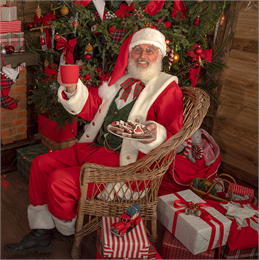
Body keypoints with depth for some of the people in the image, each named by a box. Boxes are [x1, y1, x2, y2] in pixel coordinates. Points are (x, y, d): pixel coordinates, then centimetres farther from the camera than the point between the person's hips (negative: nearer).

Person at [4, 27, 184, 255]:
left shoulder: (168, 89, -5)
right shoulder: (120, 79, 15)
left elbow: (172, 136, -12)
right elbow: (93, 107, 14)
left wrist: (155, 134, -34)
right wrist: (73, 89, -4)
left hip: (121, 160, -8)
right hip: (93, 147, 8)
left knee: (60, 180, -20)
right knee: (41, 163, 1)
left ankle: (67, 230, 13)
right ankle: (41, 234, 11)